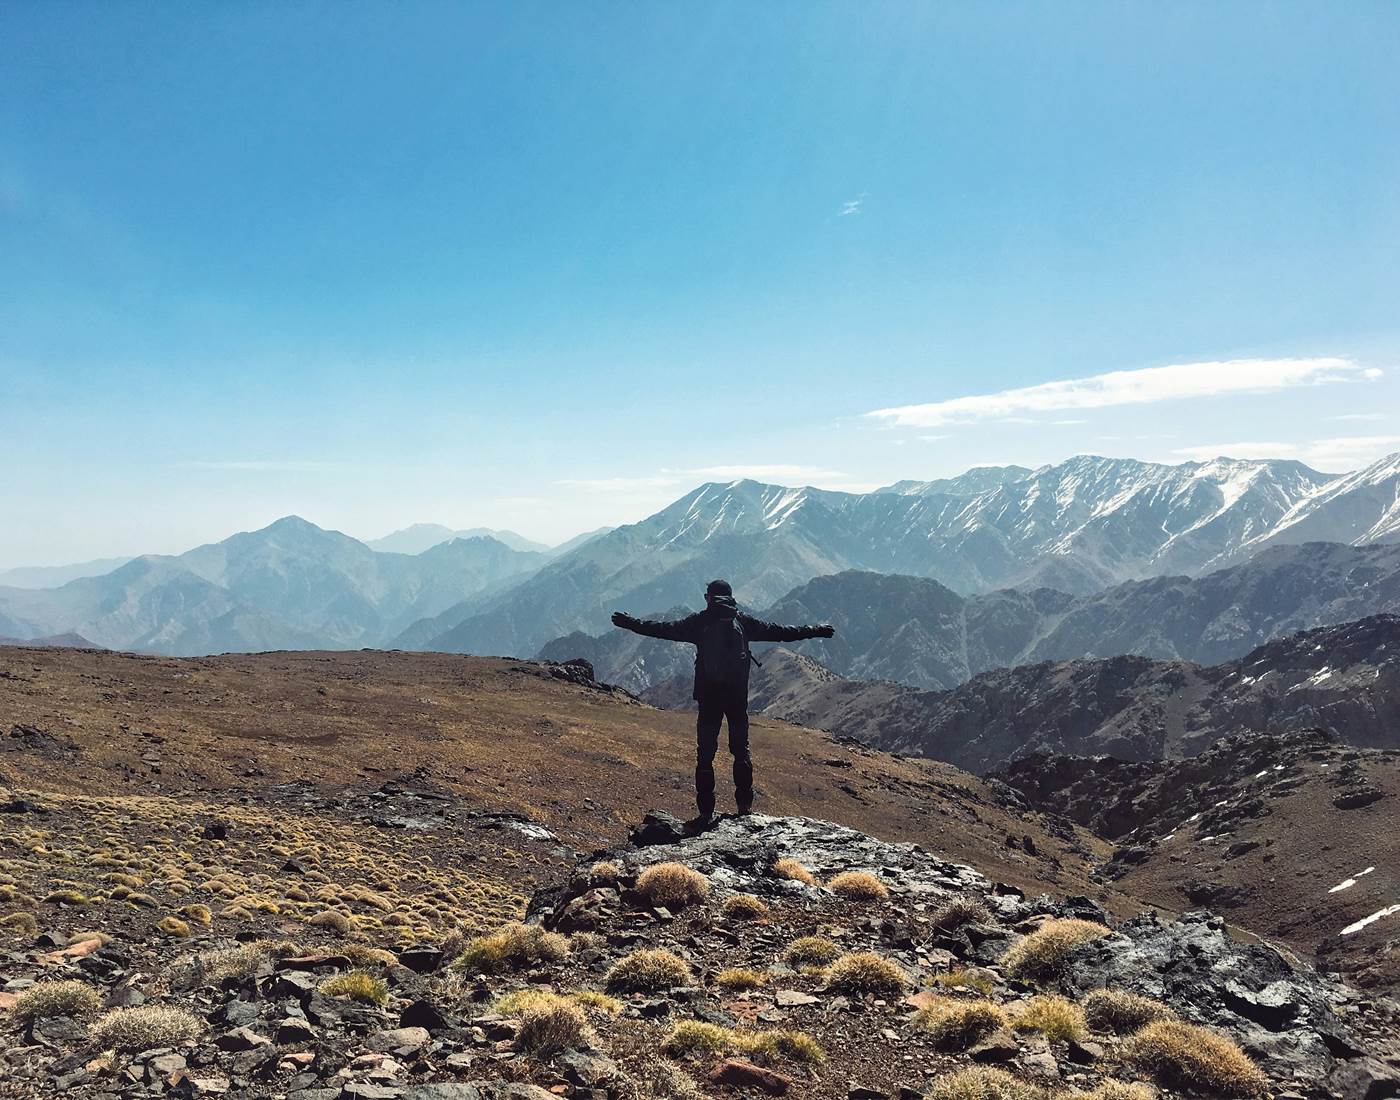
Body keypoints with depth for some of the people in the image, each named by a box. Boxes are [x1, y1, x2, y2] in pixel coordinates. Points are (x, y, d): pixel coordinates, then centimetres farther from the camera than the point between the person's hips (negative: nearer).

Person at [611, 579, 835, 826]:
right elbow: (778, 631, 10)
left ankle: (706, 812, 1)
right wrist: (815, 631, 19)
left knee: (705, 753, 4)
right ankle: (745, 805, 13)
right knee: (741, 749, 15)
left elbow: (665, 628, -1)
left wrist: (632, 623, 8)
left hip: (709, 695, -1)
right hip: (738, 694, 1)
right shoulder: (743, 621, 6)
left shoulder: (699, 621, 2)